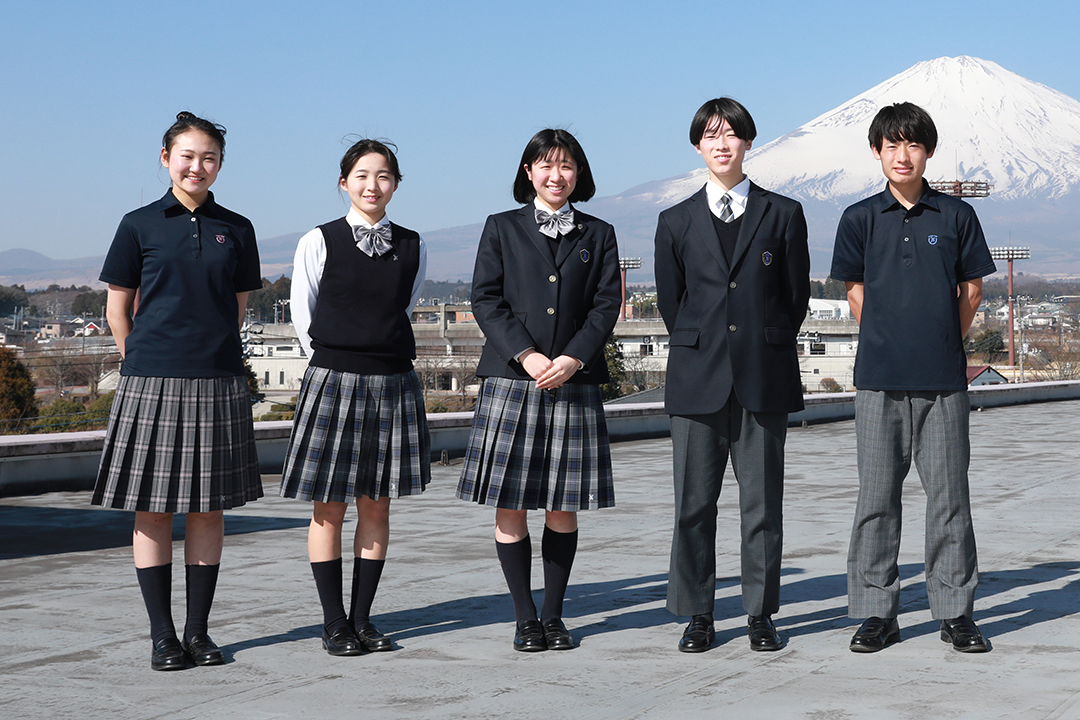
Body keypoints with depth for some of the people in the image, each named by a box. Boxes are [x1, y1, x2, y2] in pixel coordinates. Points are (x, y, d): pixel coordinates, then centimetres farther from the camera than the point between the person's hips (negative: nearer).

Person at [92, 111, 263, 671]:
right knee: (153, 509, 0)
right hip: (151, 382, -2)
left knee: (209, 508, 5)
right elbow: (118, 309, 8)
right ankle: (163, 635, 8)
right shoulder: (140, 225, 2)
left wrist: (206, 351, 13)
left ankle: (199, 630, 13)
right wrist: (146, 362, 10)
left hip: (218, 382, 2)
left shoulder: (235, 230, 8)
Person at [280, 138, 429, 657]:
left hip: (392, 384, 3)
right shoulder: (319, 243, -3)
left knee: (376, 506, 6)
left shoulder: (412, 248, 6)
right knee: (330, 509, 0)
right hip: (332, 381, -3)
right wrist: (333, 359, 9)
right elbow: (302, 314, 5)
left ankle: (362, 618, 14)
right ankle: (334, 623, 8)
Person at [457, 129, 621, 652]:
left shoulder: (598, 235, 13)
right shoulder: (502, 229, 9)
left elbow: (607, 305, 5)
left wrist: (574, 359, -11)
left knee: (563, 507, 2)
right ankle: (525, 618, 8)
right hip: (511, 379, -1)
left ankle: (554, 615, 13)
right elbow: (486, 300, 1)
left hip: (574, 382, 1)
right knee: (510, 506, -2)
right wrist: (526, 355, -12)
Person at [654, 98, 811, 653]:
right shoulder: (676, 222, 9)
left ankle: (760, 614, 12)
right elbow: (670, 301, 14)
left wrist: (762, 347, 10)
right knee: (694, 503, 2)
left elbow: (797, 296, 10)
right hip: (698, 378, 1)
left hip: (764, 378, -1)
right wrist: (700, 351, 12)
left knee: (762, 502, 2)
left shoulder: (783, 214, 6)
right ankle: (697, 615, 11)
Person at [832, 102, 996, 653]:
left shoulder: (956, 216, 5)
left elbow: (972, 289, 11)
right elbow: (856, 292, 11)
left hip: (943, 379, 0)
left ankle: (955, 612, 11)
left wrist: (942, 345, 8)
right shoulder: (860, 219, 5)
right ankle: (876, 613, 11)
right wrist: (889, 343, 9)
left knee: (948, 494, 3)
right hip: (879, 378, 0)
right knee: (876, 496, 4)